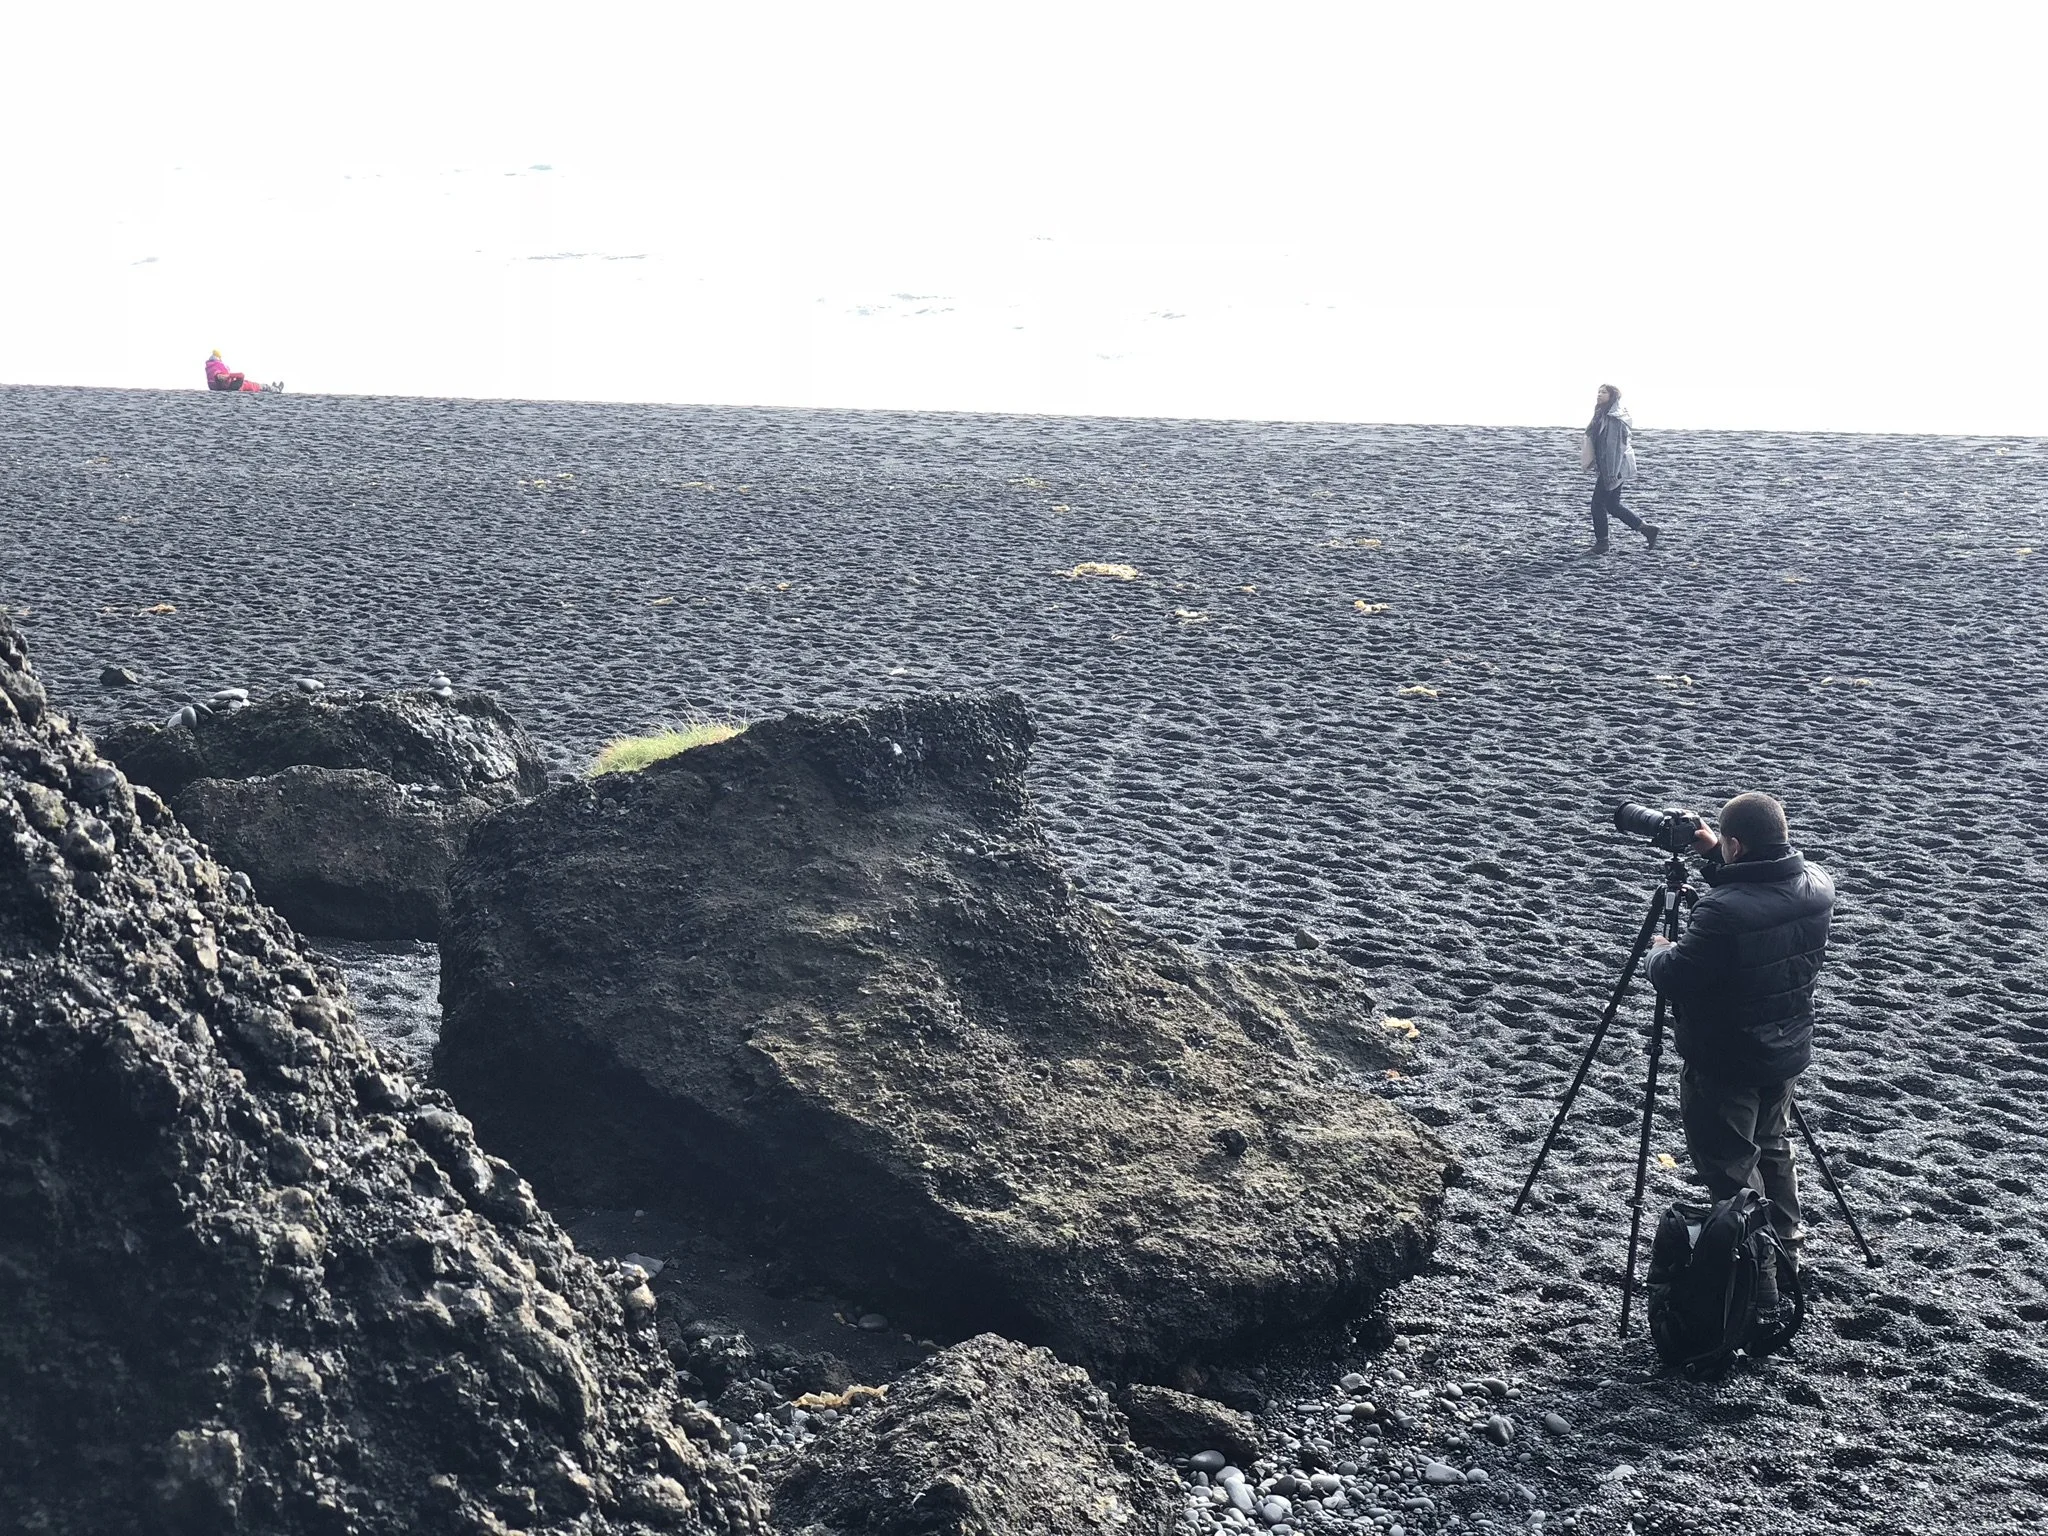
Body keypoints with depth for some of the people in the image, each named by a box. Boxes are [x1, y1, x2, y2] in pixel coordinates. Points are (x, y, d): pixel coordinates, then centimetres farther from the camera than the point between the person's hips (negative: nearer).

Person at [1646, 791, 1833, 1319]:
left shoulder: (1722, 912, -31)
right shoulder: (1816, 886, -7)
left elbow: (1672, 978, -23)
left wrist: (1660, 951, -2)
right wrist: (1713, 856, 7)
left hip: (1724, 1067, -8)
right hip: (1787, 1053, 8)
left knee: (1730, 1167, 6)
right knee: (1772, 1148, 26)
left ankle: (1757, 1282, 12)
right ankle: (1785, 1259, 38)